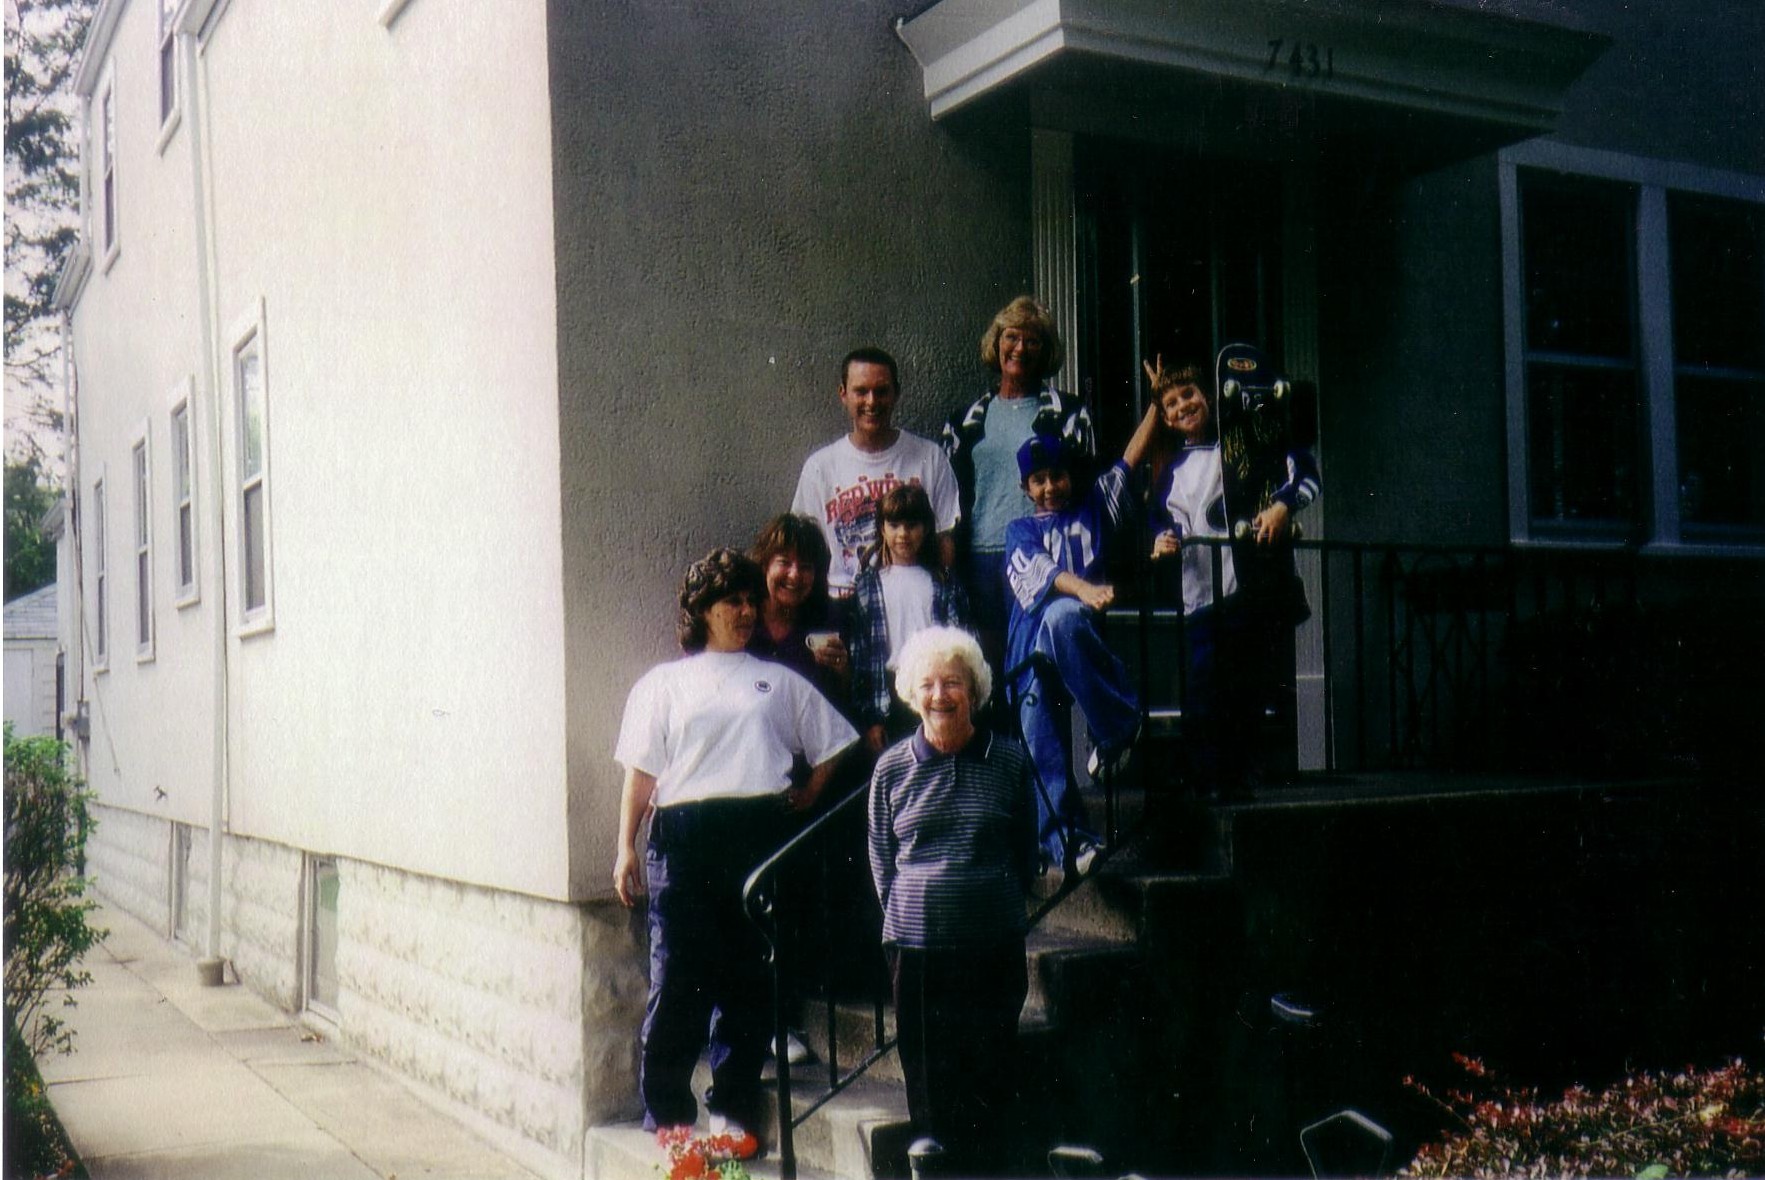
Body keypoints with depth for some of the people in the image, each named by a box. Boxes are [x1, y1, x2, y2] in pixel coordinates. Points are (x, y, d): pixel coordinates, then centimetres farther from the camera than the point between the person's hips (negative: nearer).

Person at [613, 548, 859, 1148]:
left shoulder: (779, 681, 22)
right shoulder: (662, 683, 17)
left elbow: (830, 746, 25)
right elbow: (640, 772, 10)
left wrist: (807, 796, 12)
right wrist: (626, 846, 2)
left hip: (761, 833, 2)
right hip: (683, 835, -2)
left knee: (749, 977, 1)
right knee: (678, 976, -6)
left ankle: (733, 1109, 10)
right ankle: (666, 1113, 2)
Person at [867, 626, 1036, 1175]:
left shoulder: (1010, 761, 0)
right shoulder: (891, 768, 2)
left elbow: (1025, 852, 9)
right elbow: (881, 860, 11)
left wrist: (997, 904, 4)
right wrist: (910, 913, 5)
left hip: (995, 945, 0)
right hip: (915, 947, 1)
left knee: (991, 1077, 5)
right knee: (928, 1078, 4)